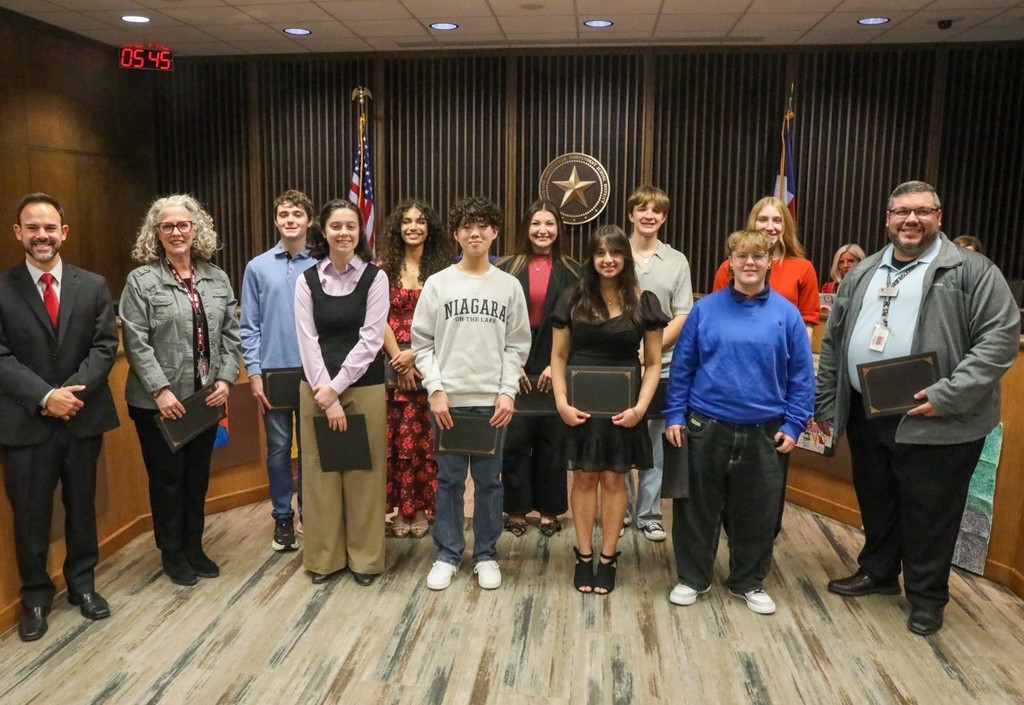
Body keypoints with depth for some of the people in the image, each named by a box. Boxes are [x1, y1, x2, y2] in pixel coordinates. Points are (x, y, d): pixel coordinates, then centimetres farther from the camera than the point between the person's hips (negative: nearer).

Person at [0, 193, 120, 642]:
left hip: (83, 417, 2)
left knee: (82, 507, 14)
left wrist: (73, 390, -15)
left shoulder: (93, 286, 4)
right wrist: (45, 396, -18)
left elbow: (105, 346, -2)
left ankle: (82, 584, 32)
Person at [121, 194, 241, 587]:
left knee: (198, 475, 14)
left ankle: (194, 547, 30)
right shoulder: (141, 281, -5)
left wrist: (225, 379, -5)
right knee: (167, 477, 8)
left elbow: (231, 335, 7)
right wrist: (161, 390, -17)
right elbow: (136, 343, -10)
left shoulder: (216, 279, 7)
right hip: (159, 401, -4)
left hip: (206, 397, 4)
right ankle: (172, 554, 24)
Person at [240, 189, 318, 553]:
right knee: (278, 447, 9)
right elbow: (249, 327, 2)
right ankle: (283, 517, 22)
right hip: (273, 372, 1)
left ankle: (310, 513, 25)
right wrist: (254, 373, -4)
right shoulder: (258, 267, 2)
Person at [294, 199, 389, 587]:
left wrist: (337, 387, -13)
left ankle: (364, 557, 19)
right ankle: (324, 557, 22)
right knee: (320, 471, 8)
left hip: (364, 386, -2)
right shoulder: (307, 280, 3)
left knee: (363, 471, 5)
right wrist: (326, 398, -10)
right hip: (317, 387, 2)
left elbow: (370, 340, -8)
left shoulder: (375, 277, -3)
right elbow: (308, 342, -3)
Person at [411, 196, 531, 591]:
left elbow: (517, 346, 4)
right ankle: (447, 554, 21)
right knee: (449, 480, 7)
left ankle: (486, 555, 22)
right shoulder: (437, 284, 2)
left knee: (488, 480, 8)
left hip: (491, 400, 1)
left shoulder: (509, 286, 5)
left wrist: (508, 392, -6)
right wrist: (436, 389, -8)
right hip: (448, 399, 0)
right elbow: (422, 344, 1)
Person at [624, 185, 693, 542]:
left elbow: (682, 318, 3)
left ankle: (649, 514, 19)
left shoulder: (677, 262, 6)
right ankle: (620, 510, 22)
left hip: (661, 366, 1)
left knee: (655, 444, 7)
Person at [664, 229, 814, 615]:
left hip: (763, 432, 1)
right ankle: (692, 578, 28)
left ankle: (748, 582, 32)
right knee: (697, 508, 10)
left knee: (757, 512, 13)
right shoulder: (705, 308, -2)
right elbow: (681, 366, 1)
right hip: (706, 427, 0)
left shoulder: (786, 314, -2)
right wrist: (674, 415, -3)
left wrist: (793, 424, -3)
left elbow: (801, 376, 2)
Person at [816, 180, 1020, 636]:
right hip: (866, 416, 5)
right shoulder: (863, 274, 12)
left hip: (934, 423, -5)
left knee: (928, 515, 8)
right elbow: (834, 340, 14)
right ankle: (878, 572, 40)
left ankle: (927, 596, 27)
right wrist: (825, 402, 11)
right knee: (875, 505, 20)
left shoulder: (971, 270, -6)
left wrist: (948, 396, -20)